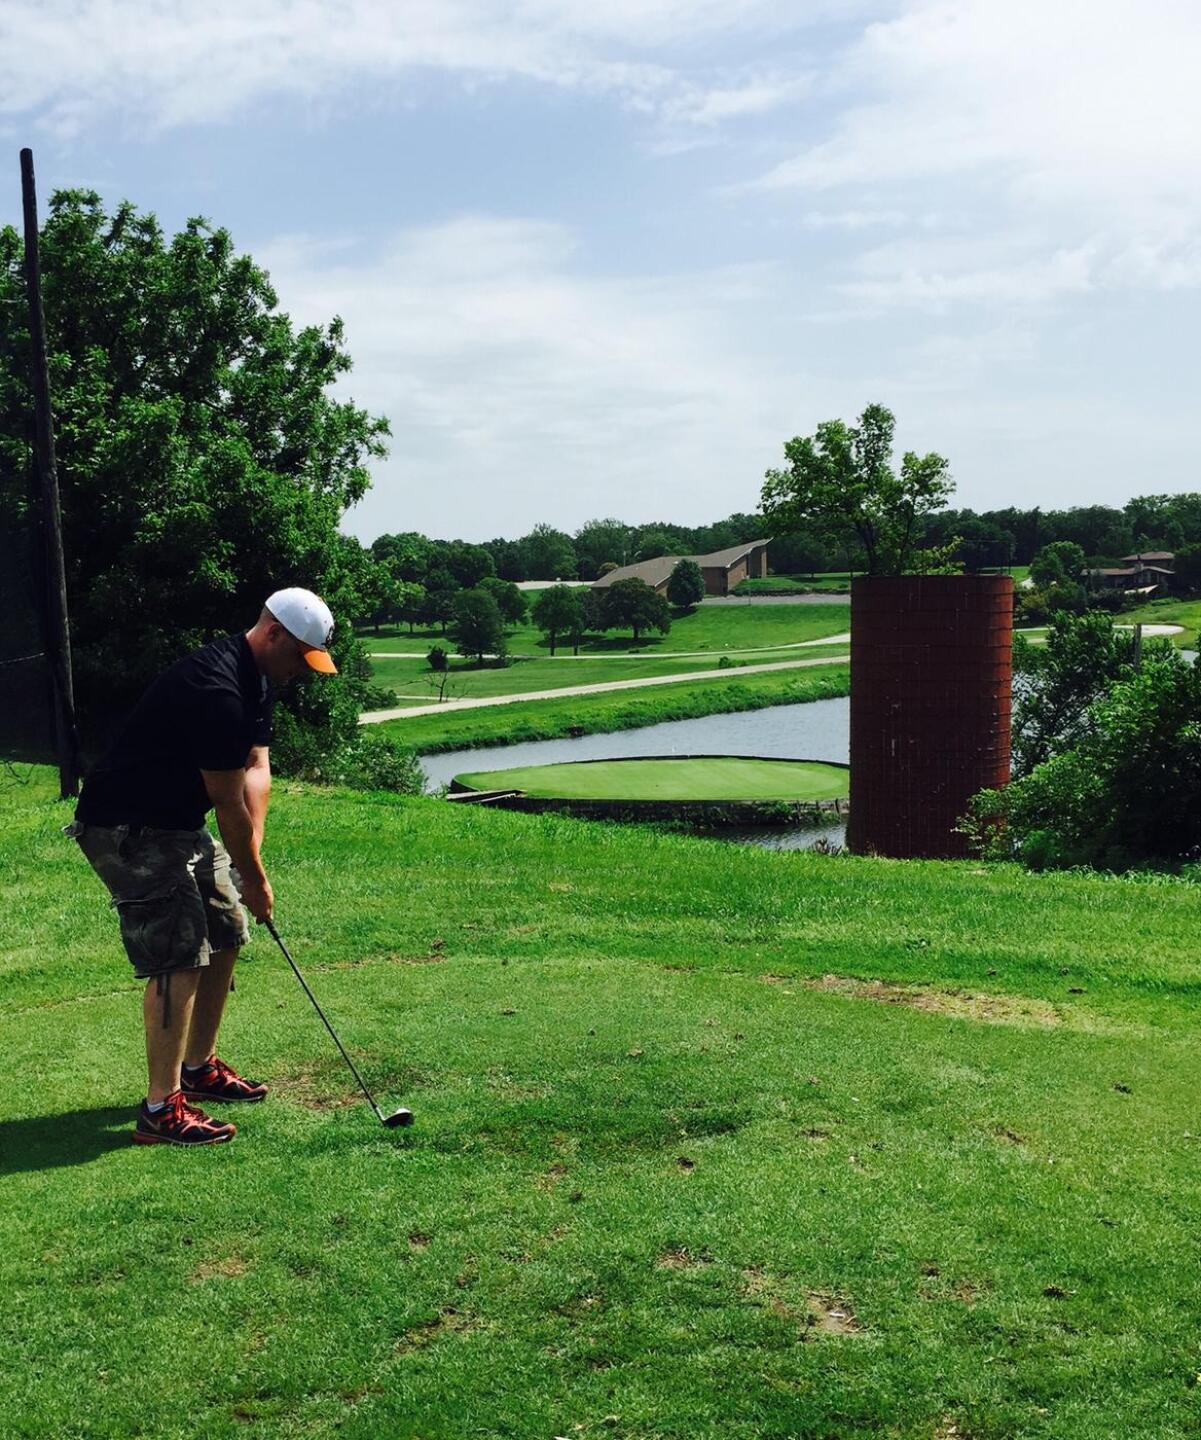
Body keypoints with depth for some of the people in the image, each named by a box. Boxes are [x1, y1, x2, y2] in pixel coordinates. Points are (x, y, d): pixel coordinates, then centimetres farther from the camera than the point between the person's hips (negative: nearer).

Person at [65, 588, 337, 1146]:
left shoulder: (257, 680, 5)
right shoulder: (215, 691, -29)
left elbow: (255, 767, 2)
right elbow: (229, 805, -22)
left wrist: (251, 852, -10)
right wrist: (254, 878, -10)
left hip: (179, 823, 11)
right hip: (127, 830, -11)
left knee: (225, 937, 14)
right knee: (178, 958, -14)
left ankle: (198, 1068, 28)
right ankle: (161, 1109, -9)